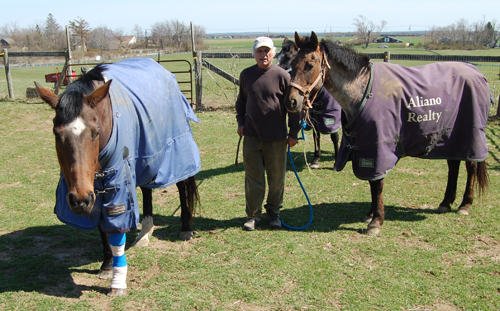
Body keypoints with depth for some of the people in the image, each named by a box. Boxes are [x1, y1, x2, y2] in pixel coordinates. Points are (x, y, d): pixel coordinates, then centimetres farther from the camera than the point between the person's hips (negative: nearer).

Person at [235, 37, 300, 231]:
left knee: (277, 177, 10)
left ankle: (274, 211, 28)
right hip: (251, 135, 2)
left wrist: (293, 133, -3)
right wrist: (240, 122, 6)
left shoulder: (282, 76, -6)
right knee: (253, 177, 5)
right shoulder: (246, 75, 4)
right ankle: (253, 215, 17)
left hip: (276, 136, -2)